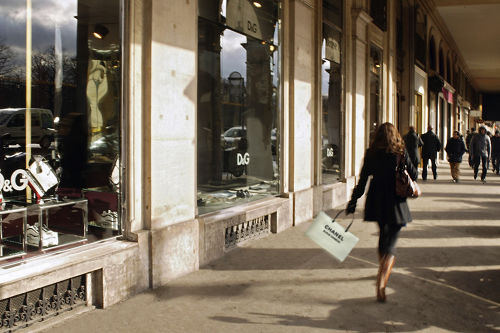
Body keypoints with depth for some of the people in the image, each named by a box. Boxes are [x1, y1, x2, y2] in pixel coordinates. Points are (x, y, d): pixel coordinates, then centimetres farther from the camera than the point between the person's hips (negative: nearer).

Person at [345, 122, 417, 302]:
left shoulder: (371, 154, 0)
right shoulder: (400, 152, -6)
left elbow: (362, 181, -2)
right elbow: (413, 175, -2)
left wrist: (353, 202, 3)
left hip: (376, 203, 3)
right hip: (395, 203, -3)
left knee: (383, 236, 25)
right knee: (390, 244, -2)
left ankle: (383, 273, 44)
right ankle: (381, 284, -18)